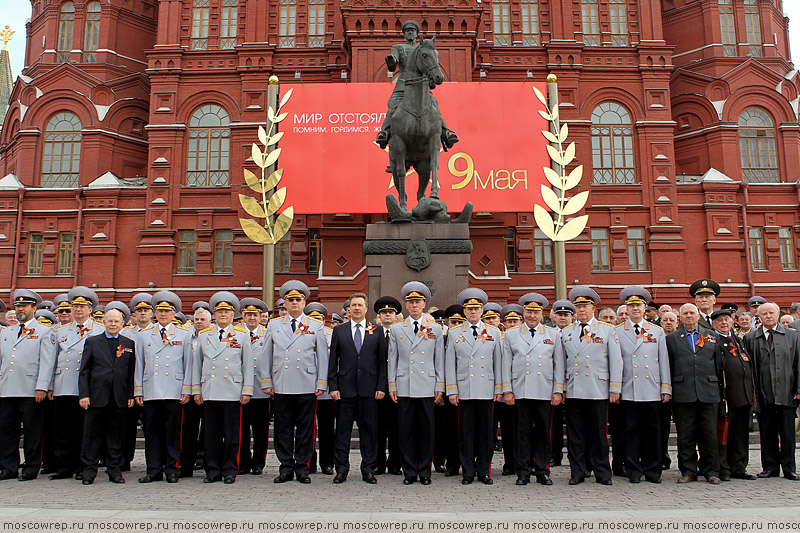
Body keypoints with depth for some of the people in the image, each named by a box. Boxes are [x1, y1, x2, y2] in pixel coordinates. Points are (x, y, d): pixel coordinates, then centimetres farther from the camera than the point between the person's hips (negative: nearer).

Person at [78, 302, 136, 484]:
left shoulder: (129, 344, 9)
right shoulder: (92, 342, 6)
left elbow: (132, 372, 8)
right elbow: (84, 371, 4)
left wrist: (131, 395, 2)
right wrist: (83, 394, -5)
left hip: (119, 398, 1)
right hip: (96, 396, -1)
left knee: (115, 434, 7)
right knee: (92, 433, 4)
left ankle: (115, 470, 14)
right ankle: (89, 470, 14)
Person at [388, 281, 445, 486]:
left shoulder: (435, 329, 8)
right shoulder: (396, 329, 9)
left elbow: (439, 360, 8)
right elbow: (392, 360, 9)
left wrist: (440, 386, 3)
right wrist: (392, 386, 4)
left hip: (427, 387, 0)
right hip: (404, 387, 1)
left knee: (426, 430, 3)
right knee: (406, 430, 3)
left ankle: (425, 472, 14)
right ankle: (409, 472, 13)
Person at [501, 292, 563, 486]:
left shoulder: (553, 335, 10)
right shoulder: (511, 335, 9)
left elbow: (559, 365, 9)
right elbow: (506, 365, 7)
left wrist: (558, 391, 2)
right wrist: (507, 390, 1)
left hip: (545, 393, 0)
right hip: (520, 393, 0)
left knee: (543, 432, 4)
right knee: (522, 433, 4)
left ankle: (542, 471, 15)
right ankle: (523, 472, 12)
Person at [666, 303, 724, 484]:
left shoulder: (712, 337, 14)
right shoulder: (672, 338, 10)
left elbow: (719, 365, 13)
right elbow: (668, 367, 8)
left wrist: (720, 390, 8)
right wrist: (668, 391, 1)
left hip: (709, 393, 1)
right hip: (683, 394, -1)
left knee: (710, 434, 4)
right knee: (685, 436, 3)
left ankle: (711, 471, 16)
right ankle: (688, 471, 13)